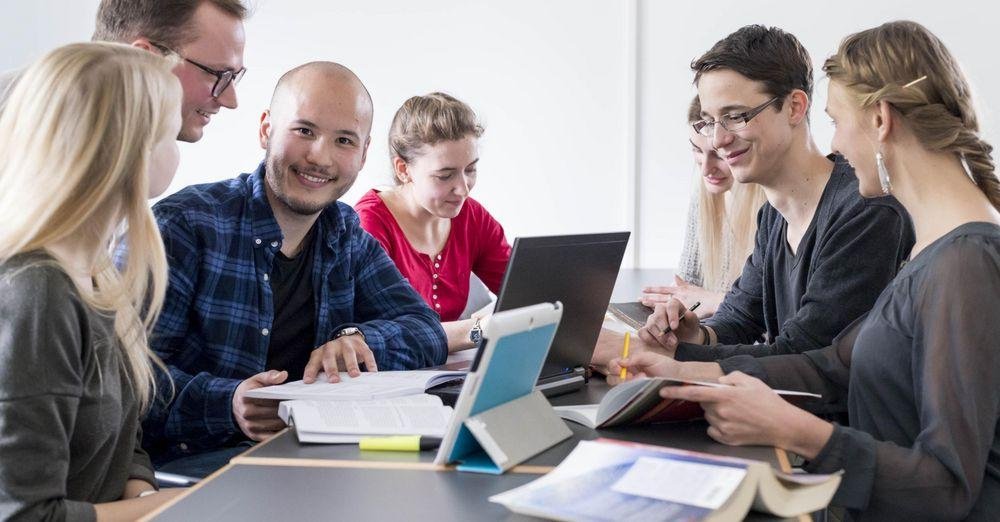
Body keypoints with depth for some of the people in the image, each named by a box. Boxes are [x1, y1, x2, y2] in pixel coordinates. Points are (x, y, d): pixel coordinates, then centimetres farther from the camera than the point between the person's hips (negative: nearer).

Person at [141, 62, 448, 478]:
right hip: (190, 462, -6)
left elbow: (426, 329, 11)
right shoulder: (185, 225, -9)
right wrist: (227, 404, -33)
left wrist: (357, 340, -11)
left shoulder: (346, 235, 12)